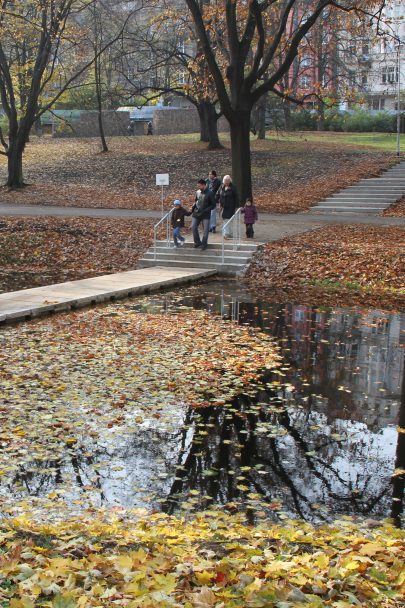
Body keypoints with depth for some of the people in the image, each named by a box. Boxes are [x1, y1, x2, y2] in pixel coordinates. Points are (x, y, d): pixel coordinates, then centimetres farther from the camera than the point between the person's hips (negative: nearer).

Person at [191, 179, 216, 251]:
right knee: (193, 227, -3)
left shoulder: (209, 193, -9)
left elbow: (213, 205, -8)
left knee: (206, 230, -1)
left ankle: (204, 245, 13)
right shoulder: (198, 192, 5)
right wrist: (193, 207, 3)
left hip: (205, 215, -4)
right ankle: (197, 242, 14)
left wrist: (205, 210, -16)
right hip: (196, 213, 4)